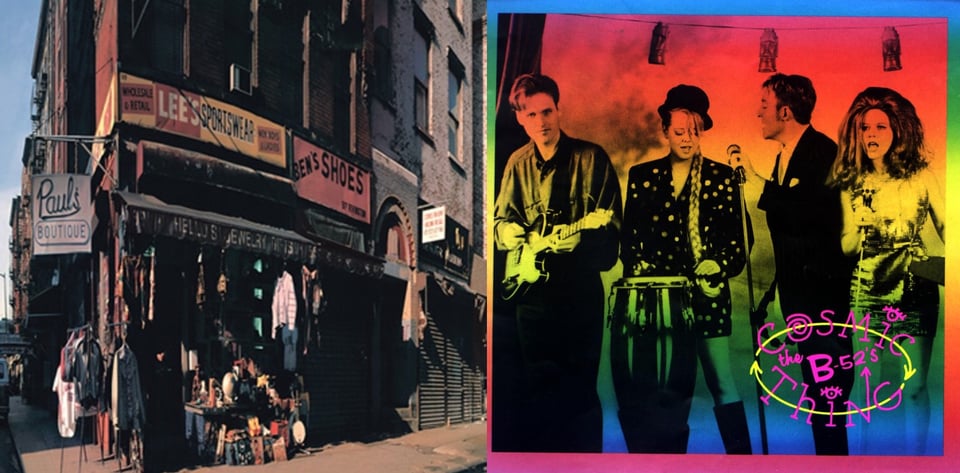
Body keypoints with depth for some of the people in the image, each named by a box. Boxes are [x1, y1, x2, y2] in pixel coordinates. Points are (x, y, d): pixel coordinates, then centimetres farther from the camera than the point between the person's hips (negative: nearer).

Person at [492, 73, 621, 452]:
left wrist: (549, 238, -21)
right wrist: (522, 242, -10)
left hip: (580, 283, -3)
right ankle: (538, 449, 23)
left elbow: (609, 218, -9)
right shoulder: (518, 163, 8)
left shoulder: (590, 157, -4)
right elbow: (502, 221, 13)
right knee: (538, 382, 10)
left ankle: (587, 453, 14)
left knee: (581, 382, 1)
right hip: (532, 283, 3)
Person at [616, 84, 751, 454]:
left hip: (706, 295, -1)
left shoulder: (721, 178, 5)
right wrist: (638, 272, -4)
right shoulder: (642, 176, 9)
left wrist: (720, 264, -13)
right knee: (666, 388, 6)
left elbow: (737, 237, 4)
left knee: (722, 382, -3)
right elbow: (629, 236, 10)